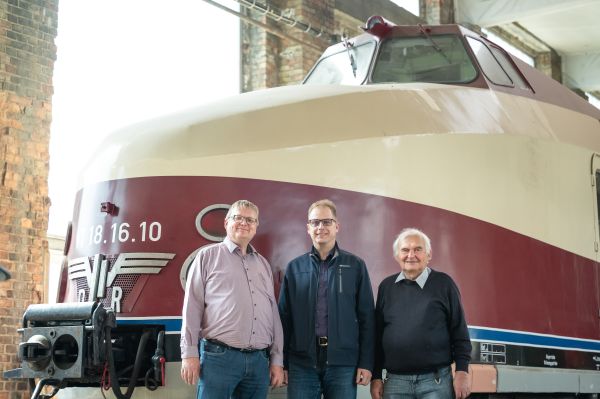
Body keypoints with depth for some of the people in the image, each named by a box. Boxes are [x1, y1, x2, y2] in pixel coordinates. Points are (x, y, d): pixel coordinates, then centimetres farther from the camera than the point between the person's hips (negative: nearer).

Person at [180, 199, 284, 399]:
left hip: (259, 360, 5)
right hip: (219, 356, -4)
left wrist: (277, 359, 11)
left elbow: (273, 313, 17)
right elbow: (192, 307, 0)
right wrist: (189, 353, -7)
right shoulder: (208, 256, 5)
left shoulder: (263, 264, 19)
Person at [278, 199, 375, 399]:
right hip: (301, 363, 1)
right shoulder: (294, 267, 8)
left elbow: (366, 317, 4)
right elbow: (284, 317, 8)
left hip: (343, 363, -1)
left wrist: (366, 363, -2)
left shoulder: (355, 266, 5)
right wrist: (282, 362, 4)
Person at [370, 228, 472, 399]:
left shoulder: (443, 283, 2)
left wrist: (462, 371, -5)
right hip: (396, 381, 3)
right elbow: (377, 334, 12)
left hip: (436, 380, -2)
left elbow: (459, 331, 1)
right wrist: (376, 377, 8)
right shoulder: (386, 287, 10)